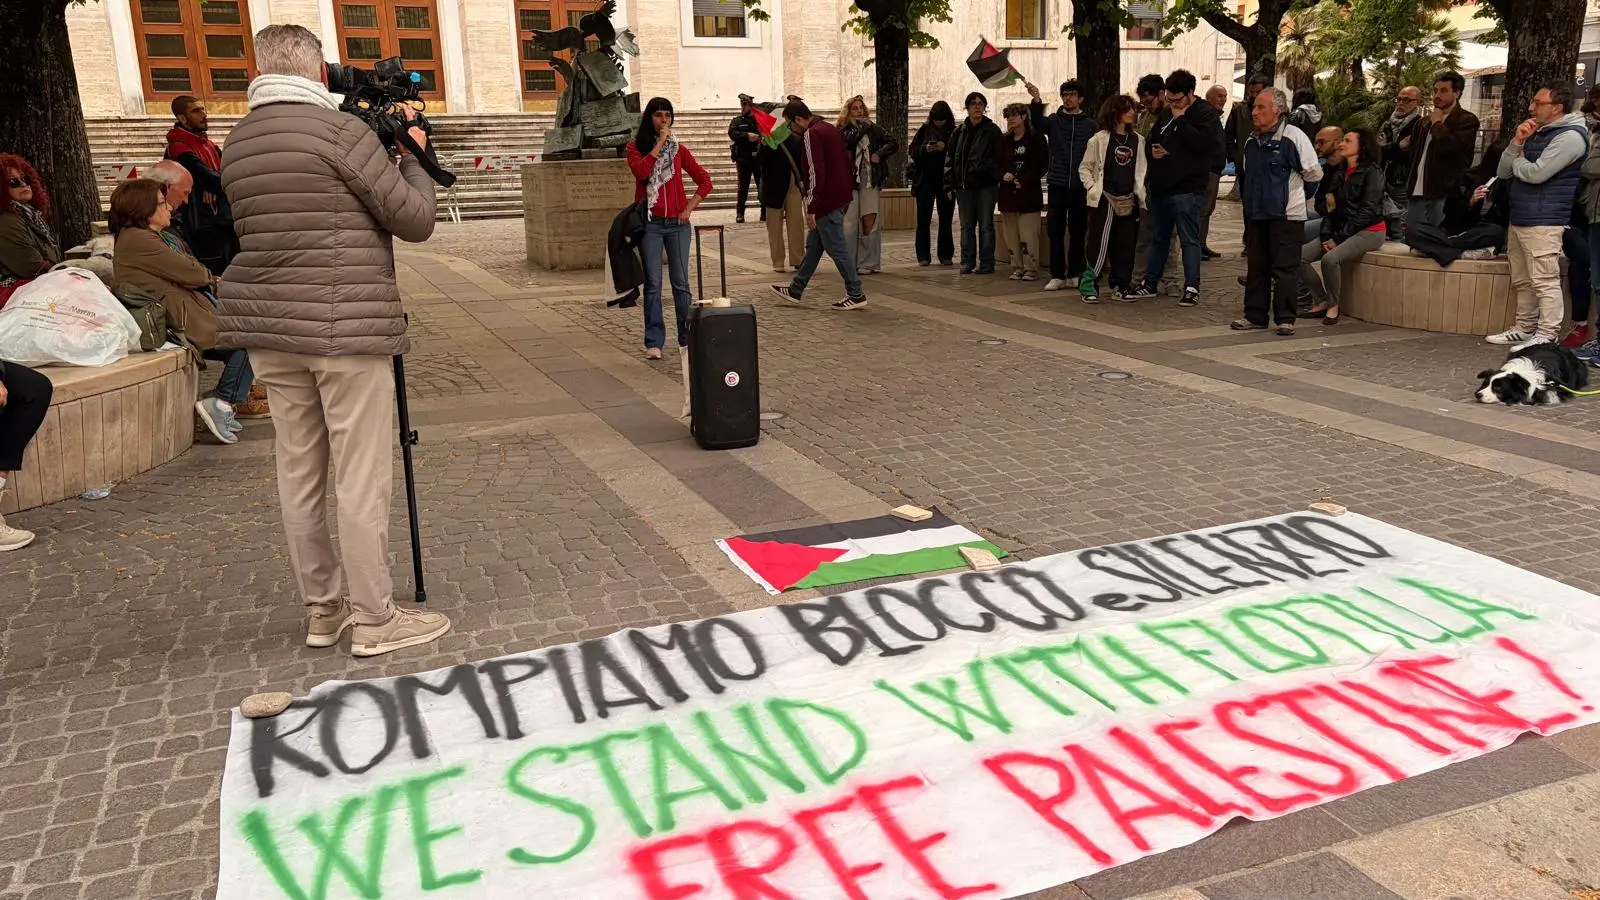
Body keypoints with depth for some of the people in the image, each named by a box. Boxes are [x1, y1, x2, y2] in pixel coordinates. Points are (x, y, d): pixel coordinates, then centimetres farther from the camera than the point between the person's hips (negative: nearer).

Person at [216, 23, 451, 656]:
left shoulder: (236, 143, 12)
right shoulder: (340, 130, -9)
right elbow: (415, 220, -8)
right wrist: (412, 154, 10)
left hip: (270, 329, 7)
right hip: (346, 330, -7)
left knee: (299, 473, 12)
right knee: (363, 481, -1)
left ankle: (322, 610, 22)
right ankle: (374, 621, 5)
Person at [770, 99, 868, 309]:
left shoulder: (812, 135, -14)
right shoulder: (830, 129, 16)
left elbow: (816, 173, -21)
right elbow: (849, 163, 19)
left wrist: (811, 208, -19)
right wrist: (848, 187, 22)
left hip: (828, 201, -10)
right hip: (842, 196, 10)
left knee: (836, 248, -4)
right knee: (813, 244, 16)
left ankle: (856, 294, 0)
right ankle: (796, 289, 26)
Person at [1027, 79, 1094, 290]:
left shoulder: (1090, 124, 6)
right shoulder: (1053, 120, 6)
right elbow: (1038, 123, -16)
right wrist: (1036, 101, -34)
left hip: (1080, 187, 0)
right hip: (1057, 185, 0)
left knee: (1078, 232, 6)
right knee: (1055, 231, 0)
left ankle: (1074, 274, 15)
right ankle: (1057, 276, 5)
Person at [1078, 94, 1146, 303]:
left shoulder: (1138, 141, 11)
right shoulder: (1100, 139, -1)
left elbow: (1142, 170, 14)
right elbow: (1084, 168, 3)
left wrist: (1140, 193, 4)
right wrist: (1093, 188, -8)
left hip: (1129, 201, 4)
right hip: (1104, 200, -4)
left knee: (1125, 246, 5)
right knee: (1100, 245, -9)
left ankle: (1121, 285, 14)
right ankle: (1088, 285, -4)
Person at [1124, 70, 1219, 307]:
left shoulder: (1206, 114, -4)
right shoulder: (1166, 114, 17)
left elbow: (1203, 141, -21)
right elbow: (1150, 140, 26)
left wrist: (1181, 120, -13)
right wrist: (1152, 150, 3)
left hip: (1187, 189, -7)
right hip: (1161, 187, 7)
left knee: (1189, 239, -6)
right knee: (1158, 238, 15)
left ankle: (1192, 288, -2)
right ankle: (1150, 283, 24)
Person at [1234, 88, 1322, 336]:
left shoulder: (1294, 137, -8)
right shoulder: (1252, 142, 11)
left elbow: (1314, 173, -2)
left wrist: (1288, 179, 8)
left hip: (1286, 215, -6)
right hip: (1256, 213, 6)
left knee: (1284, 269, -3)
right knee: (1256, 267, 10)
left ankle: (1285, 319, 2)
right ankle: (1255, 316, 17)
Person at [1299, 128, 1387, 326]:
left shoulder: (1372, 171, -8)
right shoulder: (1339, 172, 14)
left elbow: (1367, 211, -14)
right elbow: (1330, 207, 11)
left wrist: (1339, 237, -16)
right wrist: (1326, 235, -4)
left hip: (1369, 231, -7)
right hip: (1341, 229, 8)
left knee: (1330, 258, -33)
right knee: (1300, 255, -13)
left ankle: (1333, 306, -13)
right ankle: (1323, 301, -2)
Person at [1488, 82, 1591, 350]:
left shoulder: (1570, 136, -10)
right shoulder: (1537, 134, 19)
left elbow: (1536, 173, -19)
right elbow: (1504, 172, 15)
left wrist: (1518, 160, 2)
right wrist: (1517, 142, -1)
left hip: (1543, 222, -10)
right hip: (1518, 219, 10)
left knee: (1545, 282, -10)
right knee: (1522, 282, 15)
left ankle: (1547, 337, -10)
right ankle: (1525, 330, 23)